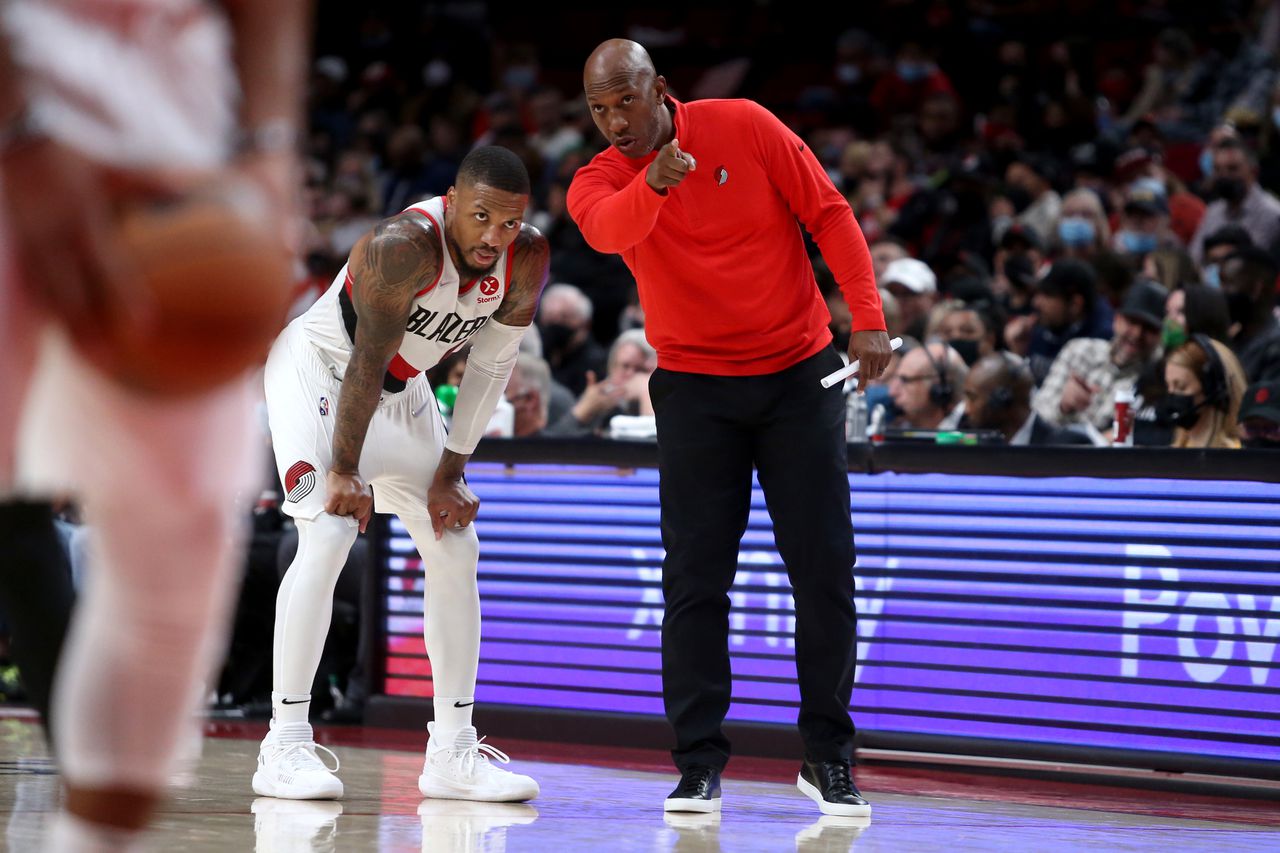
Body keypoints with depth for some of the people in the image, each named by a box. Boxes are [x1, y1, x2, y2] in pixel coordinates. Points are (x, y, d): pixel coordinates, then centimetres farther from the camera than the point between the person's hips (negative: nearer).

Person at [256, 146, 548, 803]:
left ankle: (453, 753, 8)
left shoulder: (527, 262, -15)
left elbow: (490, 368, -5)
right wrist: (344, 470, -24)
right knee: (328, 535, -22)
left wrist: (450, 471, -5)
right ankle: (284, 746, -20)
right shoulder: (404, 245, -33)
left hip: (402, 390, 7)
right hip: (318, 368, -7)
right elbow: (366, 362, -28)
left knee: (456, 549, 3)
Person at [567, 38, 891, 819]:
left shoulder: (745, 127, -7)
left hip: (799, 373, 0)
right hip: (695, 386, 0)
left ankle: (829, 757, 10)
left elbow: (829, 214, -4)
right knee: (695, 577, -6)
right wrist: (652, 184, -52)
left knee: (826, 568, -1)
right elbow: (607, 230, -30)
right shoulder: (599, 182, -6)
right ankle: (700, 763, 0)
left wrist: (868, 319, -14)